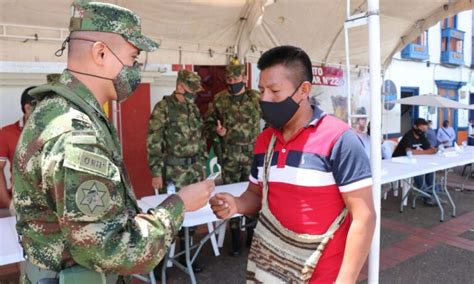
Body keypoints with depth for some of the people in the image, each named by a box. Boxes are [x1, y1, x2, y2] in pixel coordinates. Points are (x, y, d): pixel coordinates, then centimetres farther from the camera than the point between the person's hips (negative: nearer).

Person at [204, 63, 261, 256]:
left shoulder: (256, 98, 2)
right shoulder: (219, 100, 3)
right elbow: (208, 124, 9)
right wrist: (216, 131, -12)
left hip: (252, 155, 0)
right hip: (229, 156, 1)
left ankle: (252, 236, 24)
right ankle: (235, 239, 21)